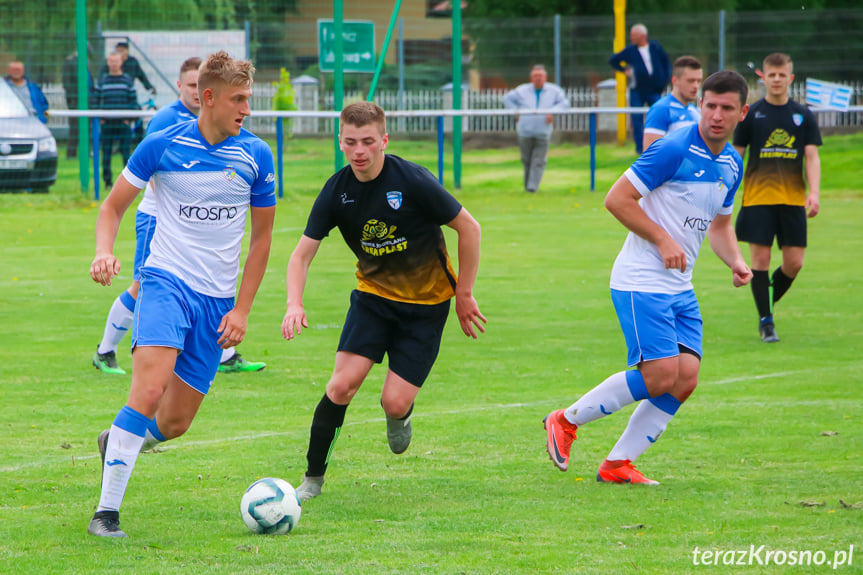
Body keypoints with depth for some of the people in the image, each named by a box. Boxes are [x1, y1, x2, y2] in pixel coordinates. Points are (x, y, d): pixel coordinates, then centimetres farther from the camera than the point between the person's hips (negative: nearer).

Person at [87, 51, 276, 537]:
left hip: (218, 300, 3)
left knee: (175, 423, 2)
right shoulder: (162, 146, -5)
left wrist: (242, 310, 4)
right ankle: (107, 511, -20)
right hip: (166, 280, -3)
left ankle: (116, 443, 37)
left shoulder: (256, 156, 1)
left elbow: (262, 236, 10)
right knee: (149, 390, -26)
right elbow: (114, 206, 6)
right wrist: (105, 252, -14)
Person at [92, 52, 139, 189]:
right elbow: (95, 100, 10)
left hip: (123, 123, -1)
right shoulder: (102, 80, 8)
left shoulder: (127, 80, 5)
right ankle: (107, 181, 8)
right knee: (106, 153, 1)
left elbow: (133, 101, 7)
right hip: (107, 122, 1)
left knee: (126, 152, -3)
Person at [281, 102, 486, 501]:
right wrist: (295, 305, -22)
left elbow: (468, 228, -10)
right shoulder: (337, 192, -10)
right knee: (343, 384, -16)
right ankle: (313, 479, -2)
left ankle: (400, 418, 28)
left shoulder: (413, 181, -21)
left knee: (395, 403, -12)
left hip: (426, 303, -3)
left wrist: (464, 295, -6)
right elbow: (302, 253, -4)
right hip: (373, 294, 3)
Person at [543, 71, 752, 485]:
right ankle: (567, 420, 4)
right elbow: (617, 199, -15)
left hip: (680, 287, 8)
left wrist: (736, 261, 6)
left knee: (685, 378, -3)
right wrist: (663, 240, -18)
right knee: (660, 376, -15)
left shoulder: (732, 164, 11)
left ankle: (617, 465, 7)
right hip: (641, 280, -8)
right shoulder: (674, 149, -15)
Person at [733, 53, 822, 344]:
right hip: (757, 198, -2)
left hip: (793, 199, 2)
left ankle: (770, 301, 26)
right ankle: (765, 320, 5)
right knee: (760, 257, -5)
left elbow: (812, 158, 4)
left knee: (794, 263, -1)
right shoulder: (751, 114, 3)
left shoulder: (803, 115, 7)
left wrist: (814, 193, -9)